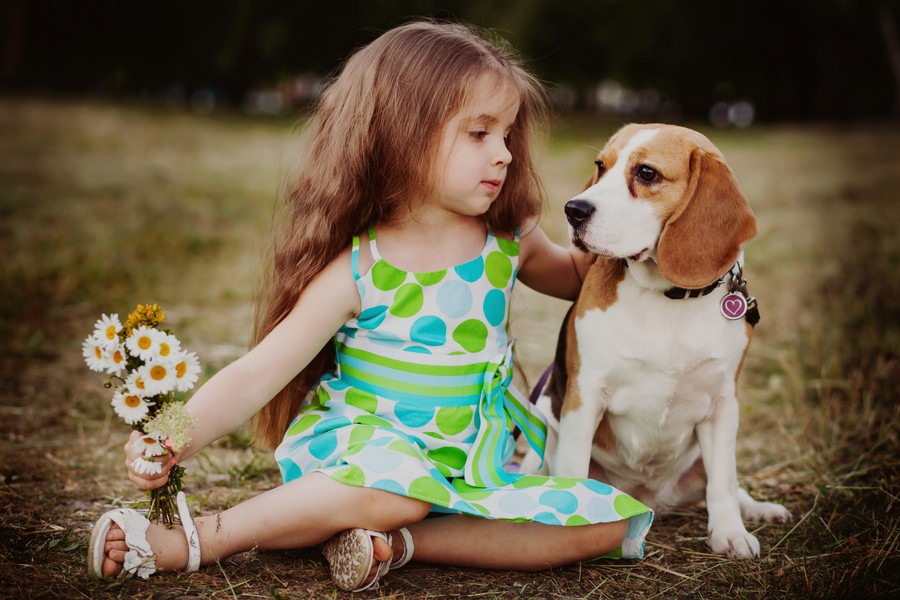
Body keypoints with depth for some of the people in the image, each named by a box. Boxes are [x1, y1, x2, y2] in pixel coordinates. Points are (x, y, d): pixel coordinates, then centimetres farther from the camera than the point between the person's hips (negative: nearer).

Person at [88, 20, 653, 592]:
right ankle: (192, 540, -22)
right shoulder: (357, 271, -14)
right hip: (372, 447, -5)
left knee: (610, 521, -13)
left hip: (480, 468, 5)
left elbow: (574, 275, 24)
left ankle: (397, 542, -23)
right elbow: (257, 374, -17)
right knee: (396, 483, -40)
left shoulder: (510, 242, 0)